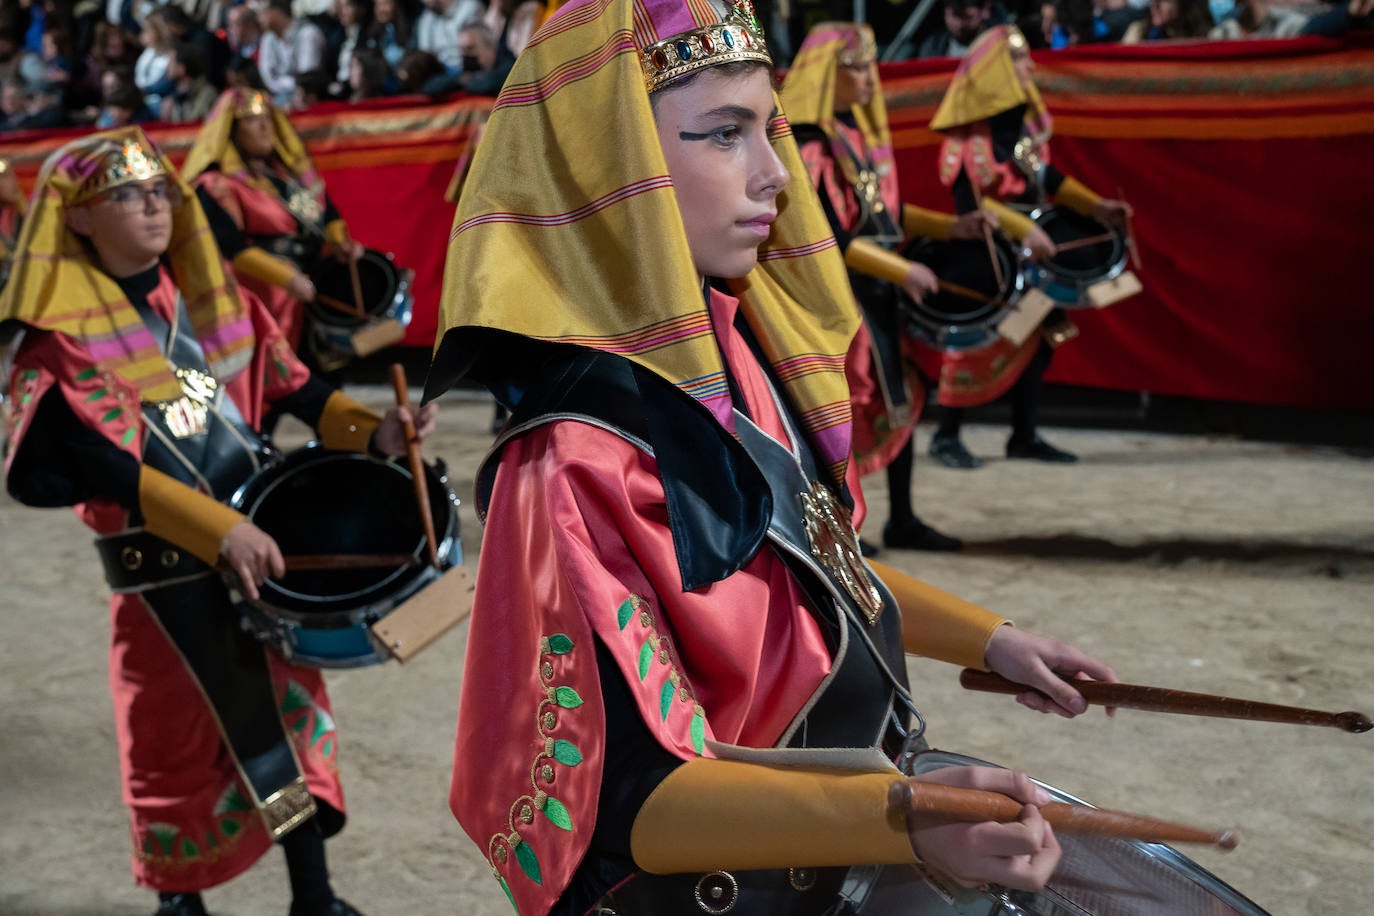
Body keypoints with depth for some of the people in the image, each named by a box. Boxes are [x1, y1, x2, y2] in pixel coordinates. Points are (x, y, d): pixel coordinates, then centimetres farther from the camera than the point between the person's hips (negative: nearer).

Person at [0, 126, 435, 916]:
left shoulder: (213, 294, 6)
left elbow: (290, 384, 4)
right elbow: (100, 465, -21)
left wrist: (373, 432, -12)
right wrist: (220, 531, -28)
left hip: (261, 535, 5)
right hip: (165, 568, -5)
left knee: (289, 701, 10)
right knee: (181, 731, 7)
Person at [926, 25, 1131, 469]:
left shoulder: (1025, 119, 8)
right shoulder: (971, 130, -17)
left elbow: (1045, 175, 18)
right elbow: (969, 200, -24)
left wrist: (1094, 206, 11)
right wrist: (1023, 231, -30)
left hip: (1026, 251, 8)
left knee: (1037, 335, 9)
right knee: (975, 343, -4)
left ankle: (1025, 436, 19)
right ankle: (946, 436, 9)